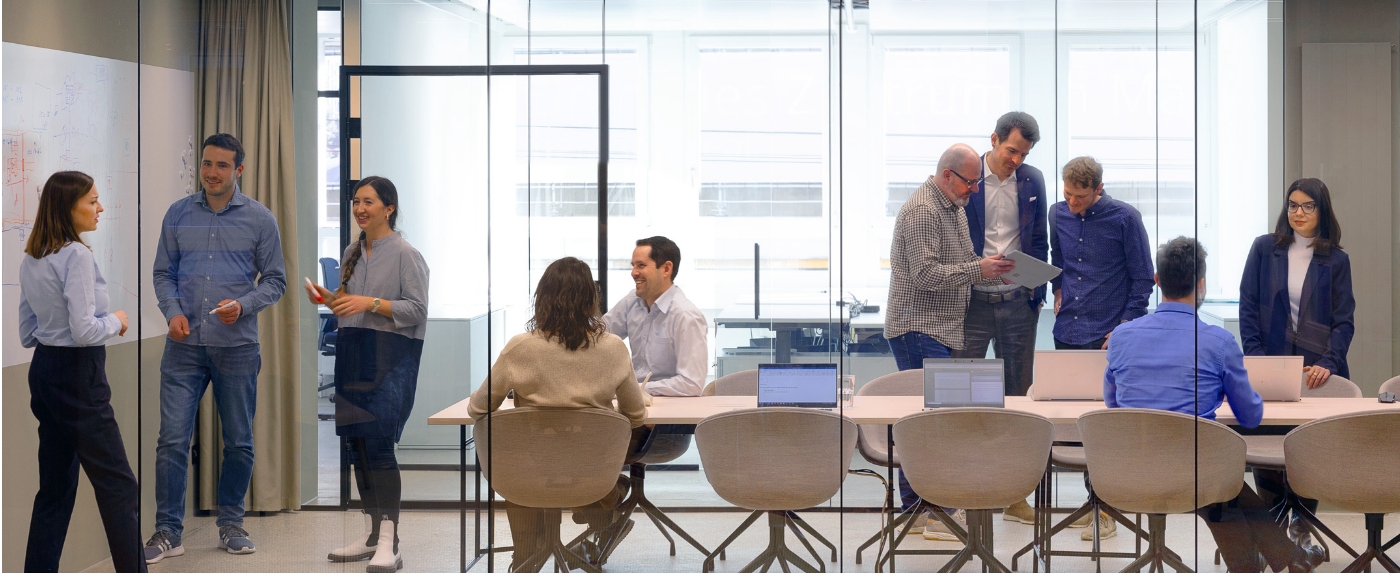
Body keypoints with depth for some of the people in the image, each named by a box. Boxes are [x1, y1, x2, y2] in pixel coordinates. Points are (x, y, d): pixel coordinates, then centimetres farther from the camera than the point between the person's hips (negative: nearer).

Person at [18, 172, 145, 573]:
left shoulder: (30, 260, 10)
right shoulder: (76, 256, -17)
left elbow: (27, 334, 15)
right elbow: (85, 332, -23)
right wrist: (116, 321, -5)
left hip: (43, 371, 9)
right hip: (78, 376, -9)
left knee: (56, 486, 12)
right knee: (118, 486, -3)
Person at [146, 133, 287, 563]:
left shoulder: (259, 219, 1)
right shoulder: (178, 214, 6)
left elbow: (275, 280, 3)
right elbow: (163, 272, 10)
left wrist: (243, 305, -14)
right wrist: (172, 311, -8)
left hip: (237, 346, 0)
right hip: (185, 345, 0)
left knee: (238, 442, 8)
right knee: (172, 440, -5)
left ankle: (231, 523, 23)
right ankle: (167, 531, 2)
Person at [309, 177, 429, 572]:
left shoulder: (405, 255, -7)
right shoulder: (352, 254, 16)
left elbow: (416, 309, -11)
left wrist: (371, 303, -20)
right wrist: (328, 299, 6)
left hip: (389, 358, -8)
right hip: (353, 354, 8)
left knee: (378, 444, -15)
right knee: (358, 446, 9)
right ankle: (372, 537, 19)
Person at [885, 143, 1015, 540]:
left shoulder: (955, 209, 18)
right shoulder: (922, 211, -14)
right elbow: (926, 274, -21)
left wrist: (991, 272, 6)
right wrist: (977, 270, -18)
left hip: (940, 329, 10)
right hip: (919, 329, -10)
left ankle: (915, 503, 13)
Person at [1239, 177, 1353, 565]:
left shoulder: (1336, 260, 3)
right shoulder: (1265, 249, 3)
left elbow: (1343, 320, -1)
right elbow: (1248, 306, 1)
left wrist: (1328, 363, -16)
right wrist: (1256, 357, -10)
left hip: (1316, 370, 0)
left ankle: (1301, 526, 18)